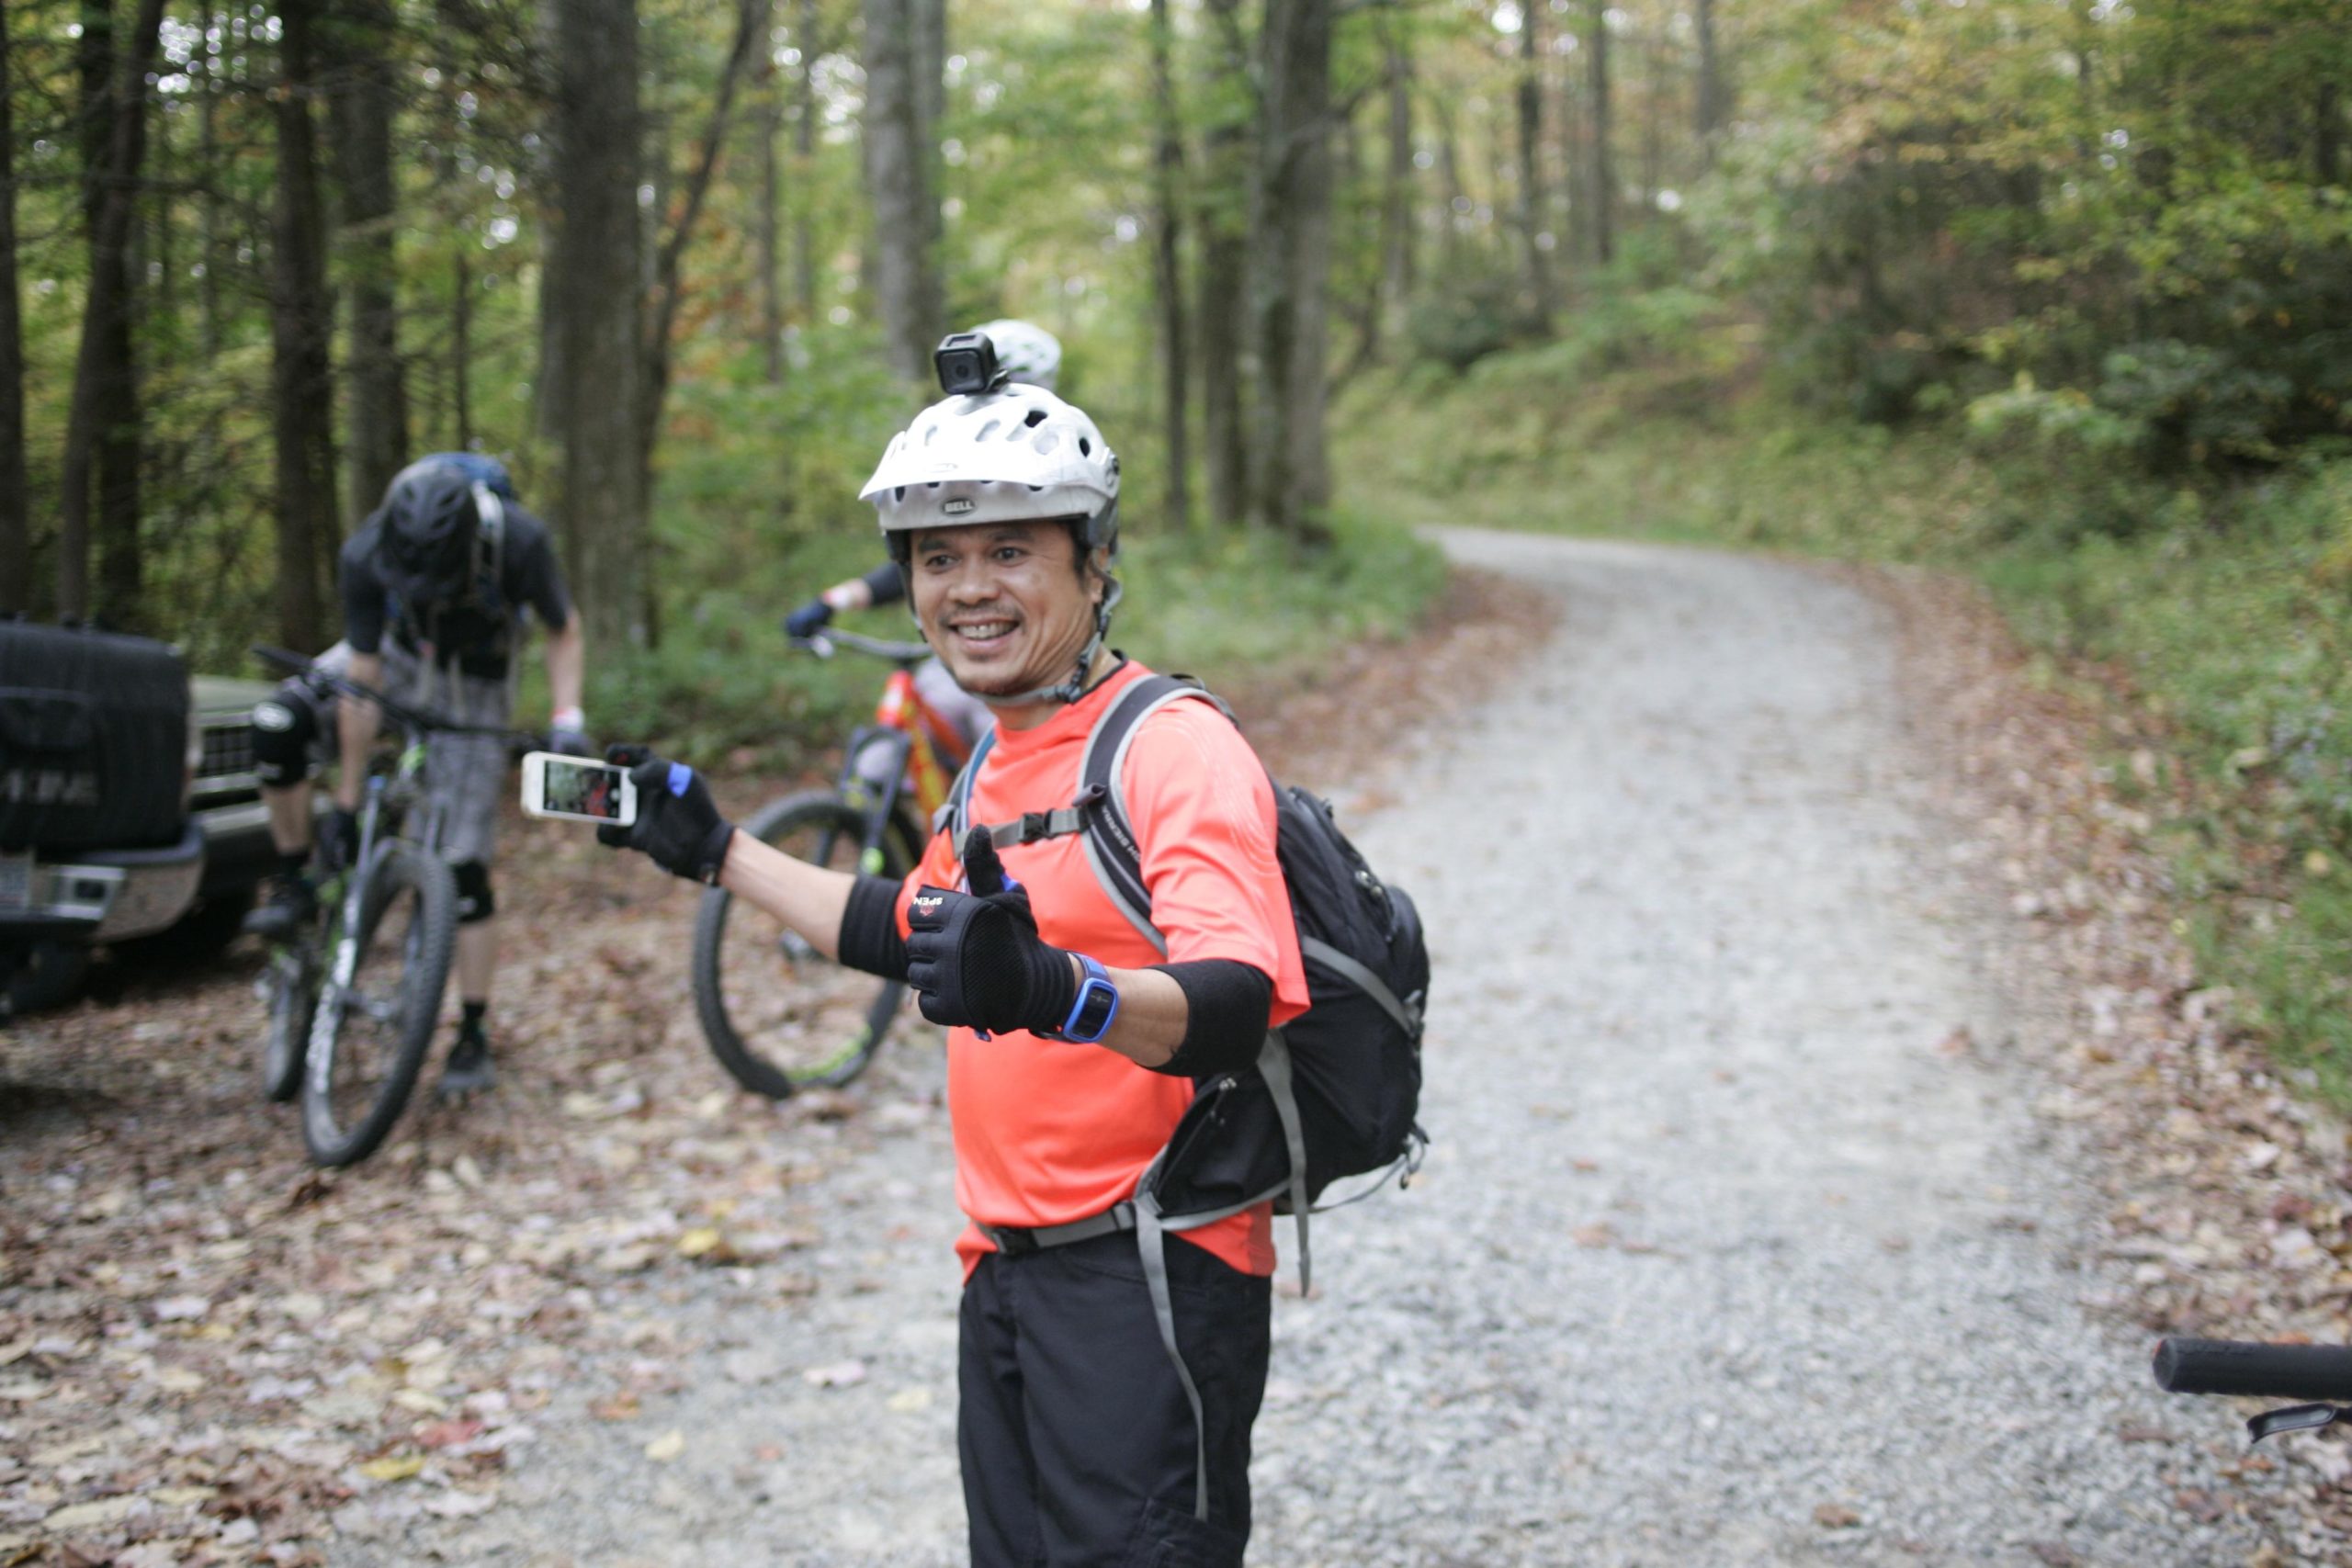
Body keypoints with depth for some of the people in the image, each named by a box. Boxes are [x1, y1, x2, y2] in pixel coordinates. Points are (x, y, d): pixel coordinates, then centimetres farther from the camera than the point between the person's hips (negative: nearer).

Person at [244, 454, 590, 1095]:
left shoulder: (519, 541, -34)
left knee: (463, 868, -6)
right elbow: (363, 683, -23)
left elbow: (564, 634, -15)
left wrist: (567, 719, -31)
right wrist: (346, 805, -18)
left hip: (473, 687, -2)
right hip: (399, 656, 2)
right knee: (277, 726, -25)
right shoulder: (367, 555, -30)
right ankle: (294, 885, -3)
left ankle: (474, 1038, 5)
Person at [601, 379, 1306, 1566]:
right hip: (1006, 1268, 9)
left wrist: (1057, 991, -49)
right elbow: (916, 932, 29)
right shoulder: (1001, 760, 13)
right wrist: (715, 851, 31)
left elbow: (1238, 1007, -30)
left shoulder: (1174, 749, -16)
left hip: (1149, 1275, -9)